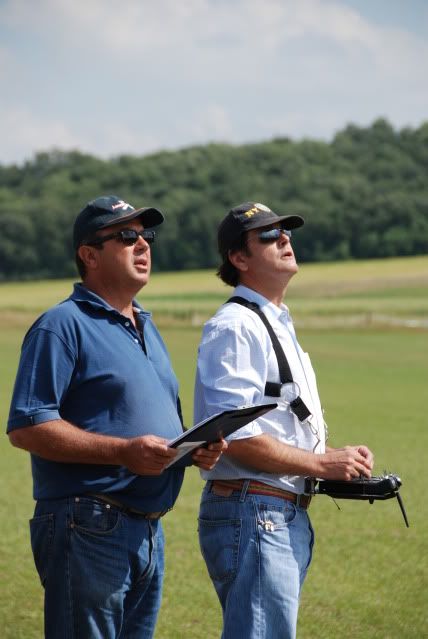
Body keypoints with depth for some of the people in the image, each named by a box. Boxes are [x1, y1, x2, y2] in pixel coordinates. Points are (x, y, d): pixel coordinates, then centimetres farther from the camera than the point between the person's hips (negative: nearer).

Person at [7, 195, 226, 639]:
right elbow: (26, 427, -17)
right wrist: (123, 451, -23)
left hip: (148, 531, 9)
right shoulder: (62, 326, -8)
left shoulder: (147, 329, 20)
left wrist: (198, 448, 5)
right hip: (89, 531, -9)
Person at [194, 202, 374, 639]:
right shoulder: (235, 327, -13)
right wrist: (321, 464, -16)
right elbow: (234, 437, -21)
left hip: (288, 517, 10)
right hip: (253, 515, -10)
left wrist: (336, 458, 8)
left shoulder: (278, 325, 20)